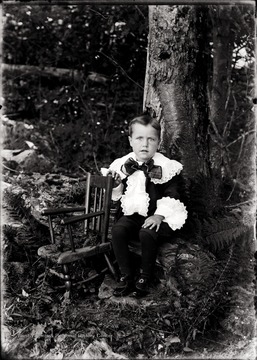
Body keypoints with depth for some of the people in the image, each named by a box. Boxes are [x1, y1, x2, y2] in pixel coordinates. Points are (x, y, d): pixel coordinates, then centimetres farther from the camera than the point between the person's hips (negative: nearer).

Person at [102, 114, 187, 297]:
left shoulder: (165, 167, -5)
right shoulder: (125, 165, 6)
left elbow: (171, 195, -6)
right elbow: (117, 195, 15)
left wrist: (159, 215, -19)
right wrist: (116, 185, -7)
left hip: (156, 216, -3)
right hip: (132, 214, 4)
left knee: (147, 233, -31)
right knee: (117, 230, -23)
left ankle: (145, 278, -8)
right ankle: (126, 276, -9)